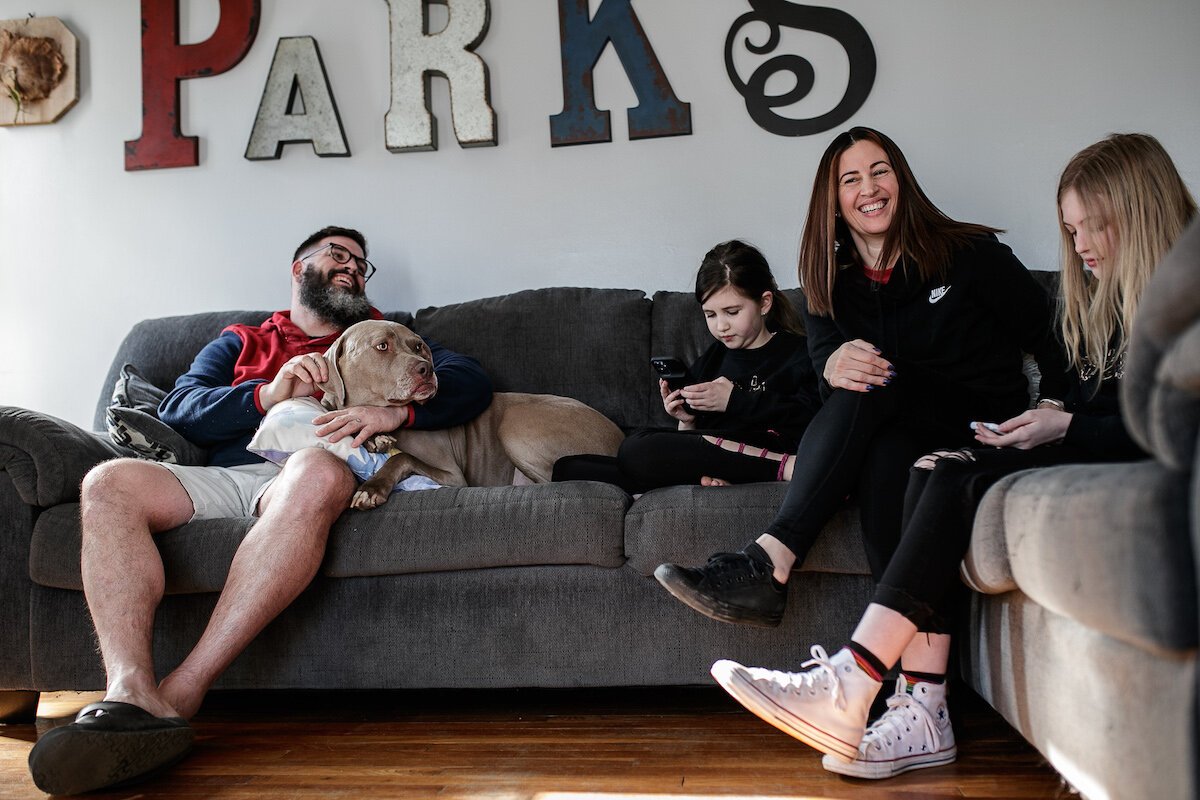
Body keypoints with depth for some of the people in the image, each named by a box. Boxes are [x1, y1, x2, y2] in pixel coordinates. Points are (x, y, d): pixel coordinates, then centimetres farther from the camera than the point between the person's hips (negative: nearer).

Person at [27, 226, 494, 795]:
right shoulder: (240, 343, 33)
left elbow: (469, 381, 12)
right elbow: (177, 408, 14)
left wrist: (393, 411, -8)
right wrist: (268, 393, -4)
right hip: (221, 478, 3)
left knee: (317, 472, -40)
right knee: (108, 482, -27)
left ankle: (180, 694, -43)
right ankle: (133, 696, -42)